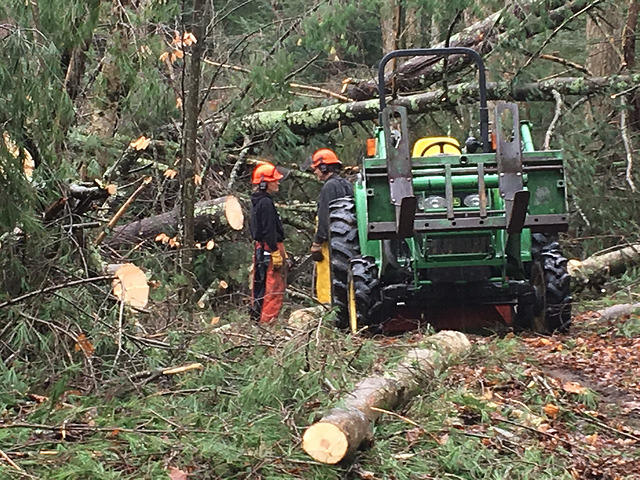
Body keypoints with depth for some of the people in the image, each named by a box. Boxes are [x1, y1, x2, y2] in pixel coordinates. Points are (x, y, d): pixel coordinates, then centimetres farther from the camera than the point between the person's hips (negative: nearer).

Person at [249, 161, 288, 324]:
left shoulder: (257, 202, 14)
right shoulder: (266, 203, -17)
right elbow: (269, 231, -21)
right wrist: (276, 253, -21)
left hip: (260, 248, 10)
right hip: (269, 249, -10)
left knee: (259, 284, 16)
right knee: (274, 287, -8)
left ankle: (256, 316, 23)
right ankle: (266, 321, -8)